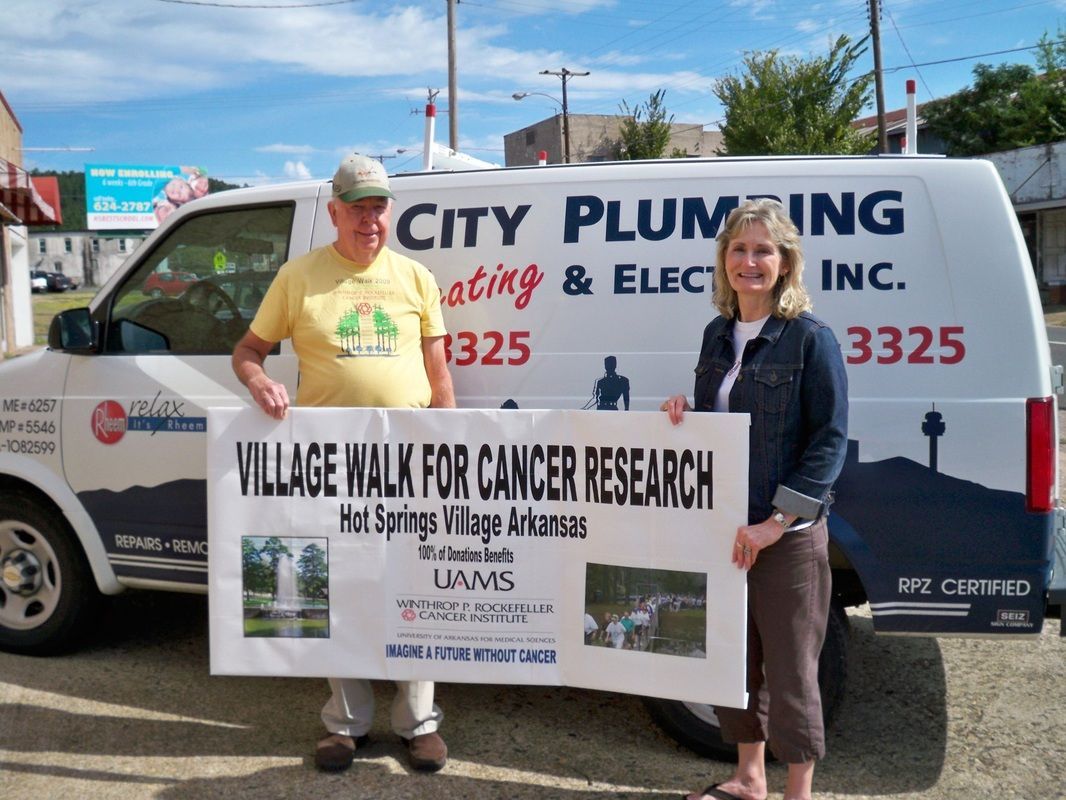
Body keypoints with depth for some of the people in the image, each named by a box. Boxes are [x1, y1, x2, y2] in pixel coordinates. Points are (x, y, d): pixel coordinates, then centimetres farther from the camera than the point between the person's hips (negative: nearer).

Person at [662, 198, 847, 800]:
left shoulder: (810, 337, -11)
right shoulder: (719, 333, 8)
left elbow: (830, 440, -14)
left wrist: (775, 523, -20)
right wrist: (683, 414, -5)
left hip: (787, 537, -6)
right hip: (722, 527, 6)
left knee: (790, 669, 5)